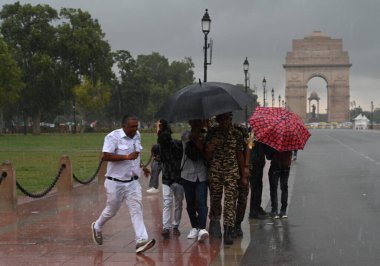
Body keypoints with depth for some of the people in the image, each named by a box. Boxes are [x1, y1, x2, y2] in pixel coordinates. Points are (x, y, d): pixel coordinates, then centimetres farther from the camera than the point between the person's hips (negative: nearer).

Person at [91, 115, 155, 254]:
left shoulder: (137, 136, 7)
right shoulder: (113, 137, -16)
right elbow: (106, 156, -26)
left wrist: (142, 166, 19)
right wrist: (127, 157, -30)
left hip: (133, 182, 5)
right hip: (116, 182, -5)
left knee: (136, 209, -7)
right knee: (111, 210, 12)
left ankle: (141, 240, -11)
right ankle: (97, 227, 41)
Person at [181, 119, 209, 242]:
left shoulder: (204, 136, 6)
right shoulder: (185, 135, 4)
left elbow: (206, 154, -2)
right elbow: (192, 136, -18)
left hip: (202, 174, -1)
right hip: (188, 174, 1)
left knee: (201, 202, -13)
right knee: (190, 204, 8)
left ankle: (202, 228, -21)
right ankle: (194, 227, 20)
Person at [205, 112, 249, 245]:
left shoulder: (236, 134, 1)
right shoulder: (212, 133, 2)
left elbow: (240, 155, 8)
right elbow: (207, 156, 5)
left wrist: (244, 175, 8)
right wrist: (210, 148, -18)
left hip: (232, 172, -1)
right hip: (214, 171, 1)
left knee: (230, 201, -9)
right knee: (215, 199, 11)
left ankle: (228, 232, -9)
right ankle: (215, 221, 37)